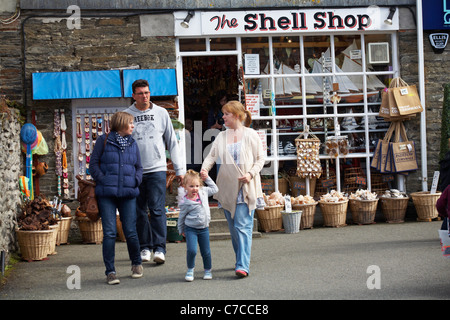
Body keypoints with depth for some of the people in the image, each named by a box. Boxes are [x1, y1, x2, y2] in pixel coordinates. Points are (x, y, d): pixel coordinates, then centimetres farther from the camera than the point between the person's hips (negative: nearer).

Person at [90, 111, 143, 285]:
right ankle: (110, 272, 2)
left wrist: (135, 181, 1)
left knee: (130, 232, 0)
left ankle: (136, 264, 24)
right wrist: (103, 181, -8)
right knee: (109, 233, -5)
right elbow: (93, 163, 3)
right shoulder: (104, 140, 4)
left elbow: (139, 167, 20)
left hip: (128, 194, 3)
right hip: (106, 194, -2)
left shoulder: (132, 143, 14)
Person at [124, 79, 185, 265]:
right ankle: (145, 247, 16)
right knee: (139, 211, 6)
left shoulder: (161, 113, 7)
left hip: (157, 169, -1)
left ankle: (159, 248, -7)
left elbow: (172, 142, 10)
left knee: (157, 209, -9)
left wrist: (179, 169, 6)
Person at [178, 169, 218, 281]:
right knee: (192, 250, -17)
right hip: (190, 229, -4)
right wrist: (181, 230, 9)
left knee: (206, 251, 9)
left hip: (204, 228, 4)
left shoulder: (203, 192, 0)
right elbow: (181, 217, 0)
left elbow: (214, 189, 18)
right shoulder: (185, 202, -13)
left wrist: (207, 178, 10)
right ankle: (190, 270, 6)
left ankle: (208, 271, 28)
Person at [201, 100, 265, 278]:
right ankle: (242, 260, 24)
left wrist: (251, 173, -15)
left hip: (246, 188, -5)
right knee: (233, 227, 10)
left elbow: (260, 159, 1)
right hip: (227, 188, 5)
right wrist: (205, 169, -13)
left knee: (242, 226, -12)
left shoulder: (251, 135, 1)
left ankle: (243, 266, -16)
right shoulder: (221, 136, 13)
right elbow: (212, 155, 8)